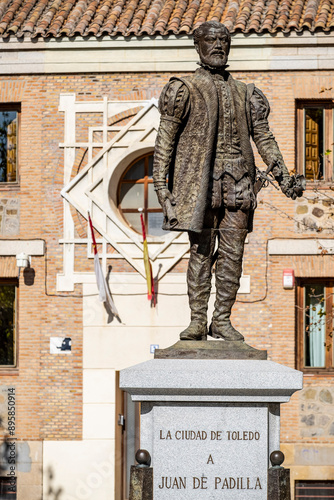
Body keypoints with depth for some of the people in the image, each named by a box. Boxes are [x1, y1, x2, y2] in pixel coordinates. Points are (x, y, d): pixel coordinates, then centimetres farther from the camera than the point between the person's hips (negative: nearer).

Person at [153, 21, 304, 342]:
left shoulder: (245, 94, 17)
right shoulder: (184, 89, 5)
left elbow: (264, 138, 15)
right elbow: (165, 138, 2)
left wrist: (284, 177, 5)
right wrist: (161, 184, -6)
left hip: (236, 181, 3)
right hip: (199, 179, -3)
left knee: (232, 252, -1)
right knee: (201, 250, -5)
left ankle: (222, 320, 4)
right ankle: (197, 321, -1)